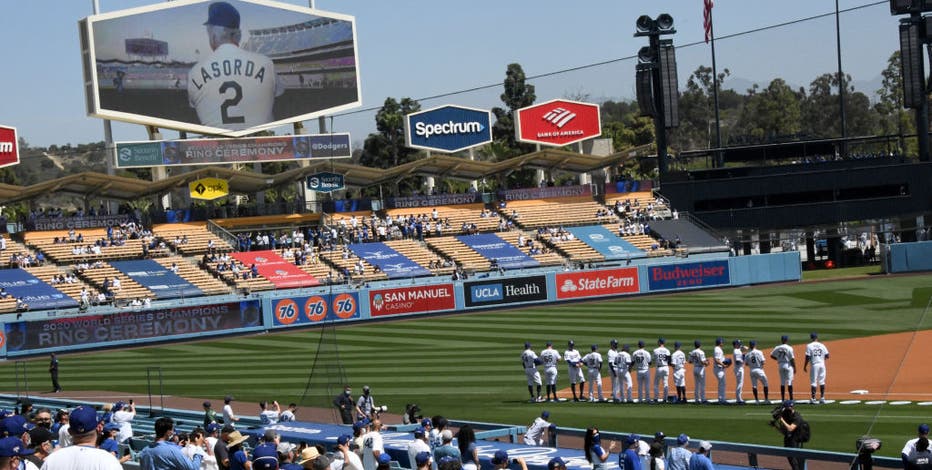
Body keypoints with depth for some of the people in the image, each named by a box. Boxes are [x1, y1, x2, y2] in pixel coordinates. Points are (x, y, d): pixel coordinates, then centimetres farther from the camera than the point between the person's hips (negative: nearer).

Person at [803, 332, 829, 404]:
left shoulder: (809, 346, -6)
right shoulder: (822, 345, 4)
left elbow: (807, 358, -10)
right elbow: (827, 356, 4)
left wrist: (805, 366, -1)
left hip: (814, 365, -3)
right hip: (822, 365, 3)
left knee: (813, 382, 0)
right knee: (822, 382, 11)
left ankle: (813, 398, -2)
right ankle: (822, 398, 10)